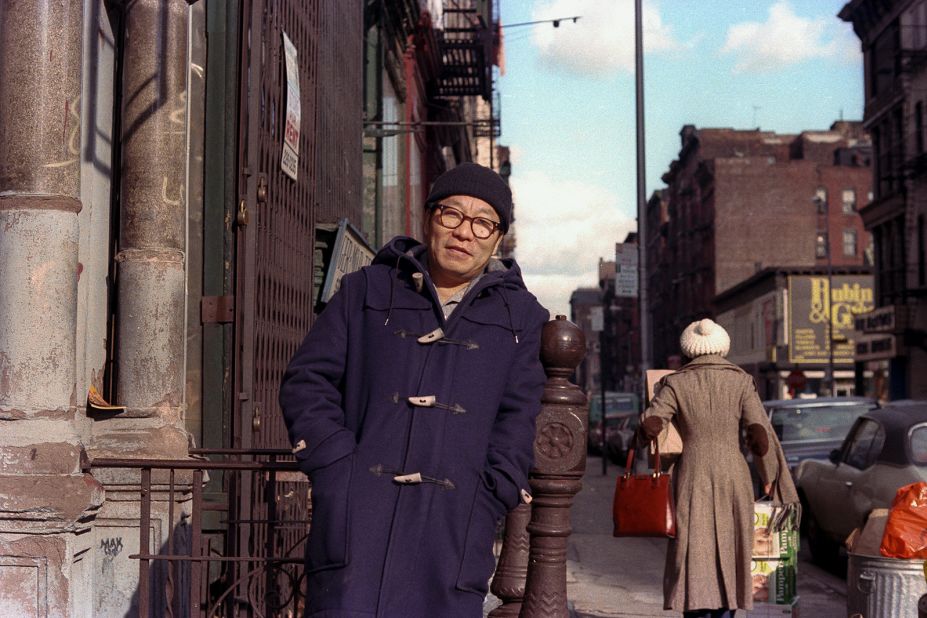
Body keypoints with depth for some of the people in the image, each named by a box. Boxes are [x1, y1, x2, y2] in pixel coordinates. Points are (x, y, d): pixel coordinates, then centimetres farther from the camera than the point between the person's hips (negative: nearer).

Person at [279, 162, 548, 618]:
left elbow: (516, 420, 10)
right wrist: (337, 472, -4)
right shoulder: (367, 291, 14)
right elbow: (307, 381, 10)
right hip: (358, 515, -1)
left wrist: (485, 504, -3)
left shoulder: (519, 317, 15)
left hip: (453, 525, 1)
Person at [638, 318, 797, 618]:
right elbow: (760, 435, -6)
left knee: (694, 560, -1)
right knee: (727, 559, 11)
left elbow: (649, 427, -12)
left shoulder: (676, 383, -1)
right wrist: (769, 477, 6)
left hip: (692, 482, -1)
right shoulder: (740, 381, 1)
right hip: (733, 479, 1)